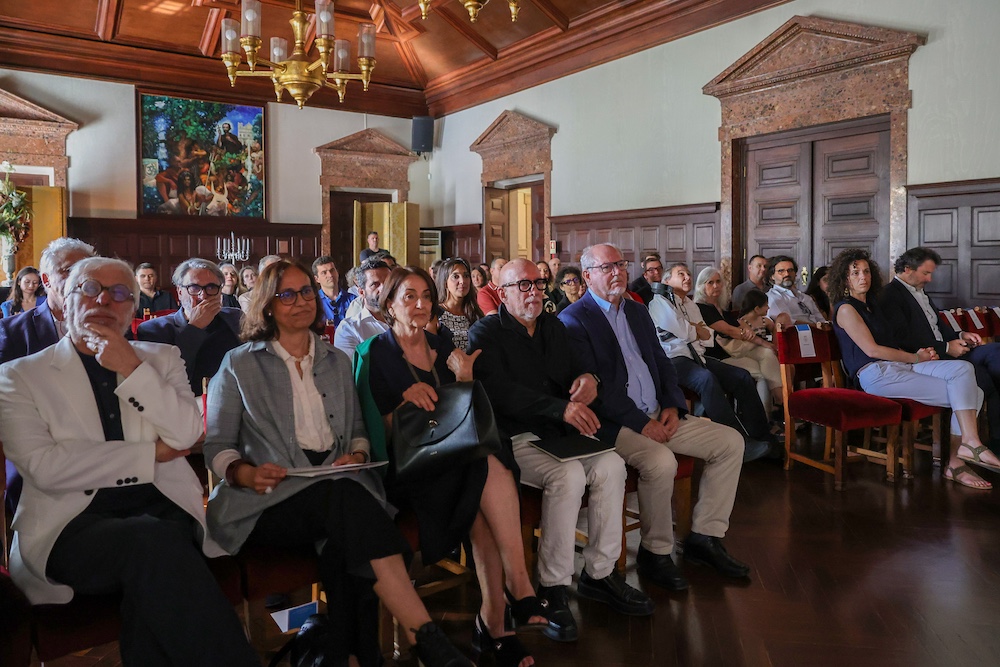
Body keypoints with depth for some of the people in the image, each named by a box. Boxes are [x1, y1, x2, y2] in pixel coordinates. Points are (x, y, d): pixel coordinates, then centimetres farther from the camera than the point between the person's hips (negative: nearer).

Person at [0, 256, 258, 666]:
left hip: (165, 512, 2)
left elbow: (185, 435, -1)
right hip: (73, 524, -1)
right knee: (154, 541, -32)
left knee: (149, 571, -33)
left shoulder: (161, 359, 16)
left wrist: (132, 369, -7)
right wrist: (149, 454, -6)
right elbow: (43, 466, -7)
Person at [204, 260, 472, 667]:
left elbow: (357, 431, 22)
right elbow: (216, 446, 7)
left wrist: (357, 454, -2)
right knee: (346, 499, -36)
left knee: (344, 539, -36)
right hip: (270, 498, -3)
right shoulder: (239, 365, 10)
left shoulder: (336, 362, 22)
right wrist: (247, 473, -14)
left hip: (335, 489, 3)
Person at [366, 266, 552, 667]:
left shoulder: (442, 348, 17)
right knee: (491, 468, -30)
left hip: (454, 458, 5)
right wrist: (404, 402, -20)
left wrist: (463, 379, -4)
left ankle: (493, 620, -25)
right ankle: (521, 590, -27)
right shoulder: (376, 354, 1)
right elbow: (377, 430, -4)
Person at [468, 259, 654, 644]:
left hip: (558, 432, 6)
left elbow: (574, 370, 22)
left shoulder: (553, 326, 18)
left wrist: (587, 379, -5)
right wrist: (562, 408, -30)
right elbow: (501, 392, -18)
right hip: (512, 438, -6)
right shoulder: (485, 334, -4)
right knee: (567, 475, -31)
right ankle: (552, 589, -18)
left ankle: (599, 573, -4)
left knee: (611, 465, -19)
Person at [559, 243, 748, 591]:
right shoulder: (573, 321, -7)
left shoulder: (638, 311, 18)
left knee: (731, 441, -1)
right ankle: (655, 552, -9)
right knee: (661, 461, -33)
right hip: (614, 424, -8)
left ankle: (704, 537, 6)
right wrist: (641, 423, -17)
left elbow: (662, 363, 18)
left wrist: (672, 407, 0)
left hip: (659, 416, 8)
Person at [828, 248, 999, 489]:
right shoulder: (846, 309, -2)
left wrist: (918, 353, 4)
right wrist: (915, 357, -4)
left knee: (963, 369, -16)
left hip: (901, 366, 7)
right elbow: (871, 350, -10)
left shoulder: (871, 304, 23)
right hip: (876, 374, -7)